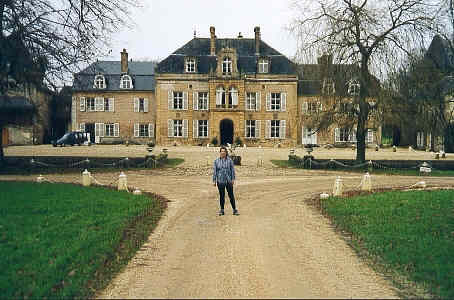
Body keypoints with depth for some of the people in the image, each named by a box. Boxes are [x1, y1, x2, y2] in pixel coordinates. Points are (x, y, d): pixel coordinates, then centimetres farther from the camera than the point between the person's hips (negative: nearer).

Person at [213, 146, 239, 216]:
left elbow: (232, 170, 1)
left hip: (229, 181, -1)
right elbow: (214, 171, 4)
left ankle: (234, 210, 11)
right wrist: (214, 180, 1)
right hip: (220, 181, 1)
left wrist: (233, 179, -3)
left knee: (231, 195, 3)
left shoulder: (229, 160, 0)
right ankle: (222, 210, 18)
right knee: (222, 196, 8)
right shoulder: (216, 161, 3)